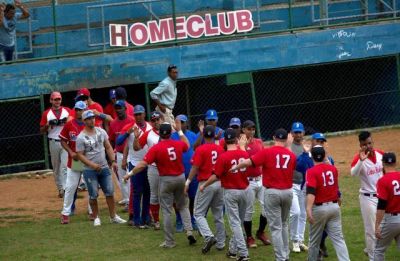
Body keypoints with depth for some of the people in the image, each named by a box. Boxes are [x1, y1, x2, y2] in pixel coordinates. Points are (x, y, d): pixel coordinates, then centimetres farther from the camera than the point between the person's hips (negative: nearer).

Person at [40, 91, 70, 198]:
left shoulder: (67, 111, 5)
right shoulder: (46, 113, 5)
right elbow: (42, 130, 6)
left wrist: (68, 121, -13)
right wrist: (48, 124, -14)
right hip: (54, 142, 2)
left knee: (65, 165, -13)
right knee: (56, 168, 8)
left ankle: (65, 188, -18)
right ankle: (60, 189, 19)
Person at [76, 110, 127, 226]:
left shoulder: (101, 132, 5)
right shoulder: (81, 137, -10)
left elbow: (108, 147, 10)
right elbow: (80, 155, -10)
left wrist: (113, 161, -1)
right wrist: (92, 165, -20)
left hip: (104, 168, 4)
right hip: (90, 170, -4)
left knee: (110, 192, 5)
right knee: (93, 195, 1)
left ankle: (113, 216, 13)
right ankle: (96, 218, 14)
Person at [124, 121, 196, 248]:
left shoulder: (156, 148, -16)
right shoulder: (178, 144, -4)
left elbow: (143, 164, -19)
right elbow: (187, 145, 22)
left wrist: (130, 173, -8)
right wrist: (179, 131, 29)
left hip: (166, 180, -4)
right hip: (180, 178, 4)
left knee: (167, 211, 4)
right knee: (183, 206, 21)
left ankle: (169, 241, 6)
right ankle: (189, 231, 3)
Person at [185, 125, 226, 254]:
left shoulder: (201, 149, -10)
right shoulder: (220, 149, 4)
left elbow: (195, 167, -14)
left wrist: (188, 182, -9)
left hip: (206, 184, -5)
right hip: (220, 183, 5)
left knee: (199, 214, -1)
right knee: (218, 215, 13)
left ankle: (209, 236, -21)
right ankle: (220, 243, 16)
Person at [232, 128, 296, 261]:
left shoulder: (267, 152, -10)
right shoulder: (291, 155, 1)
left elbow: (248, 162, -15)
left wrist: (235, 167, 0)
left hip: (272, 192, -4)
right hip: (288, 192, 4)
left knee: (276, 227, 0)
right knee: (284, 224, 22)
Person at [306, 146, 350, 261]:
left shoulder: (312, 172, -13)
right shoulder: (333, 169, 4)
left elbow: (311, 191, -26)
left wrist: (309, 209, -33)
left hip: (319, 208, -4)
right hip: (334, 207, 4)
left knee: (314, 240, 12)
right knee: (338, 238, -1)